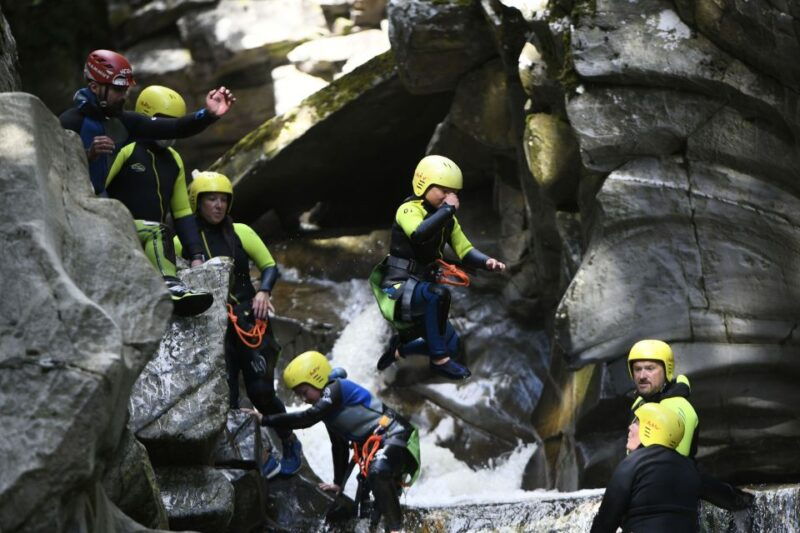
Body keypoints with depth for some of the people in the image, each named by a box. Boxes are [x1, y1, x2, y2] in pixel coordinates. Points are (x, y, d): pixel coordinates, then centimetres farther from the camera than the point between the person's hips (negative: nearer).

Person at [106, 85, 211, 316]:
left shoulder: (174, 161, 21)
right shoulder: (126, 150, -1)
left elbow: (182, 212, 23)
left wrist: (196, 255, 13)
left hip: (152, 237, 6)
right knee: (157, 233, -38)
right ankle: (171, 287, -53)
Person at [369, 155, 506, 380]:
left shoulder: (447, 219, 10)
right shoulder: (409, 210, -15)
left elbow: (465, 250, 5)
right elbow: (419, 234, -37)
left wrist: (487, 261, -15)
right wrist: (447, 209, -30)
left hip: (421, 289, 9)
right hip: (398, 290, -9)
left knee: (451, 346, 9)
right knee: (438, 294, -38)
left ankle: (401, 346, 32)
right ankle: (439, 360, -27)